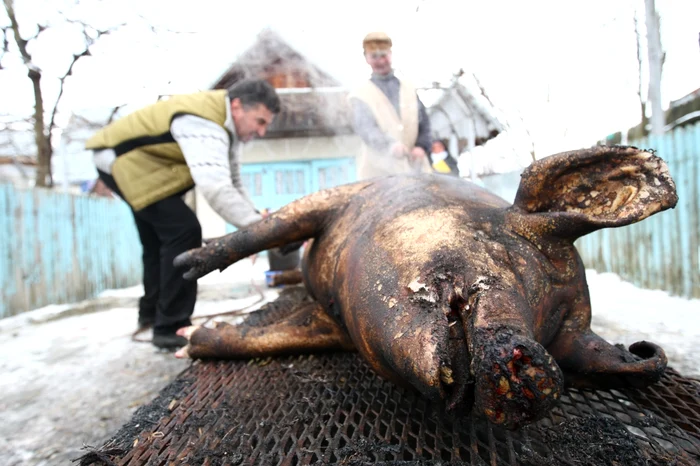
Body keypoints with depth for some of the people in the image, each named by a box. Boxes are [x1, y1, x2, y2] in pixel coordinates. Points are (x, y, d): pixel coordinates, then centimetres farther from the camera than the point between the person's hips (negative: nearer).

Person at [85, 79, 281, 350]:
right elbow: (216, 188, -48)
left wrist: (254, 218, -12)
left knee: (159, 240, 18)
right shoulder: (204, 124, -32)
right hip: (121, 159, -11)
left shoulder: (224, 121, -1)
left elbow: (230, 183, 1)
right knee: (183, 231, -20)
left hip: (138, 160, 11)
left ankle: (152, 313, 35)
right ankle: (170, 328, -11)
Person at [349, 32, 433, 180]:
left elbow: (424, 123, 15)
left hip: (414, 167, 4)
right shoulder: (360, 95, 5)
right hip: (379, 172, -3)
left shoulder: (409, 89, 17)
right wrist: (390, 145, -30)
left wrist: (422, 146, -6)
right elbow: (366, 128, -11)